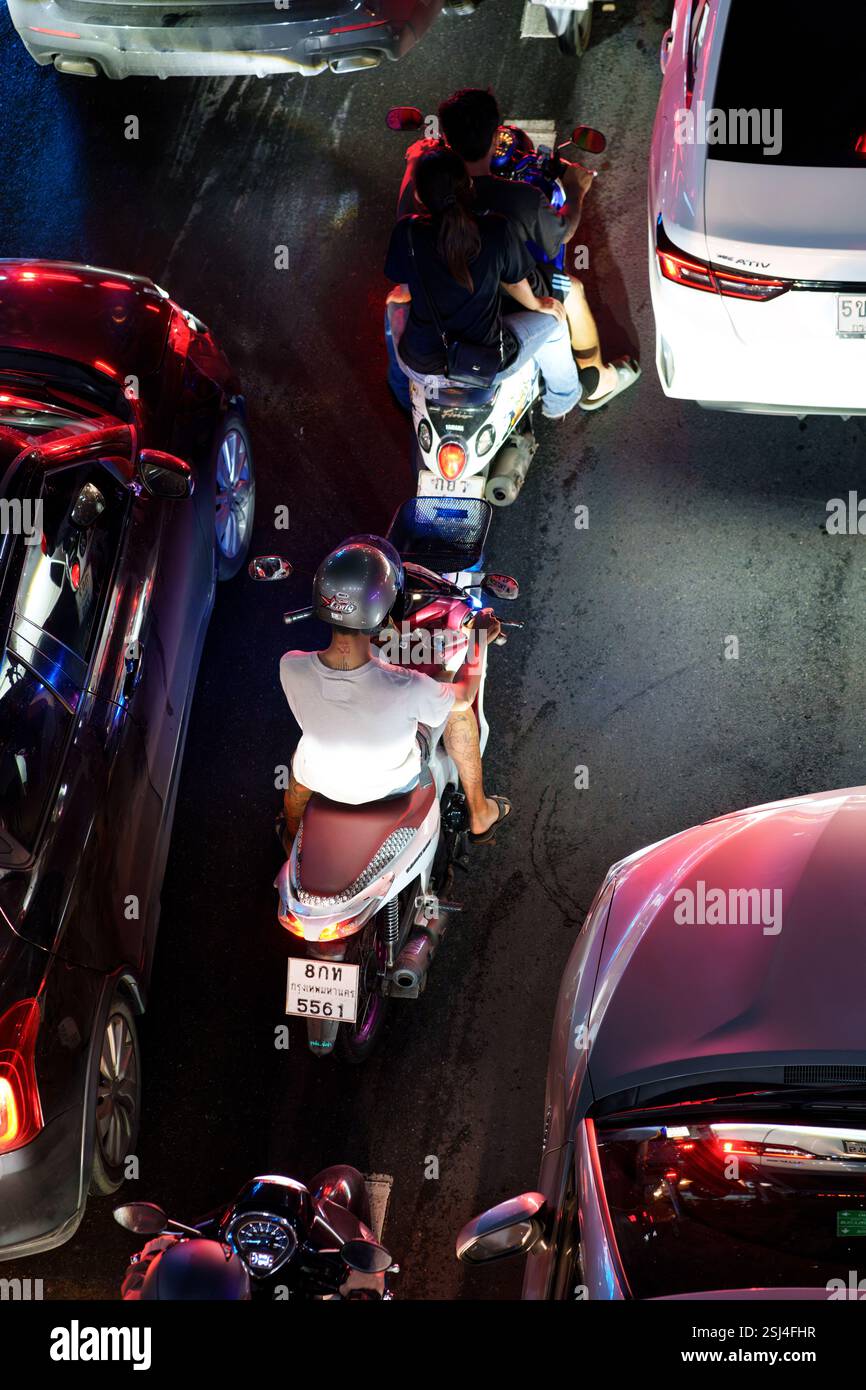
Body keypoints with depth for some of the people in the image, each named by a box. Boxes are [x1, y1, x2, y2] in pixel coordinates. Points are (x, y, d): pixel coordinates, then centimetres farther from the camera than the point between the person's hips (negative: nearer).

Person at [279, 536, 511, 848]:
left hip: (322, 780, 3)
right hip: (393, 783, -2)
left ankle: (293, 836, 62)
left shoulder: (291, 668, -33)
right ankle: (479, 814, 30)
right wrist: (480, 642, 0)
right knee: (457, 706, 14)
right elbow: (463, 695, -18)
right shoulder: (406, 689, -41)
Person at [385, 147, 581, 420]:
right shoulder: (497, 230, -19)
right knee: (553, 320, 26)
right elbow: (515, 283, -1)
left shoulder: (407, 233, -17)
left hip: (421, 366, 2)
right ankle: (559, 402, 49)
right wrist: (537, 305, 23)